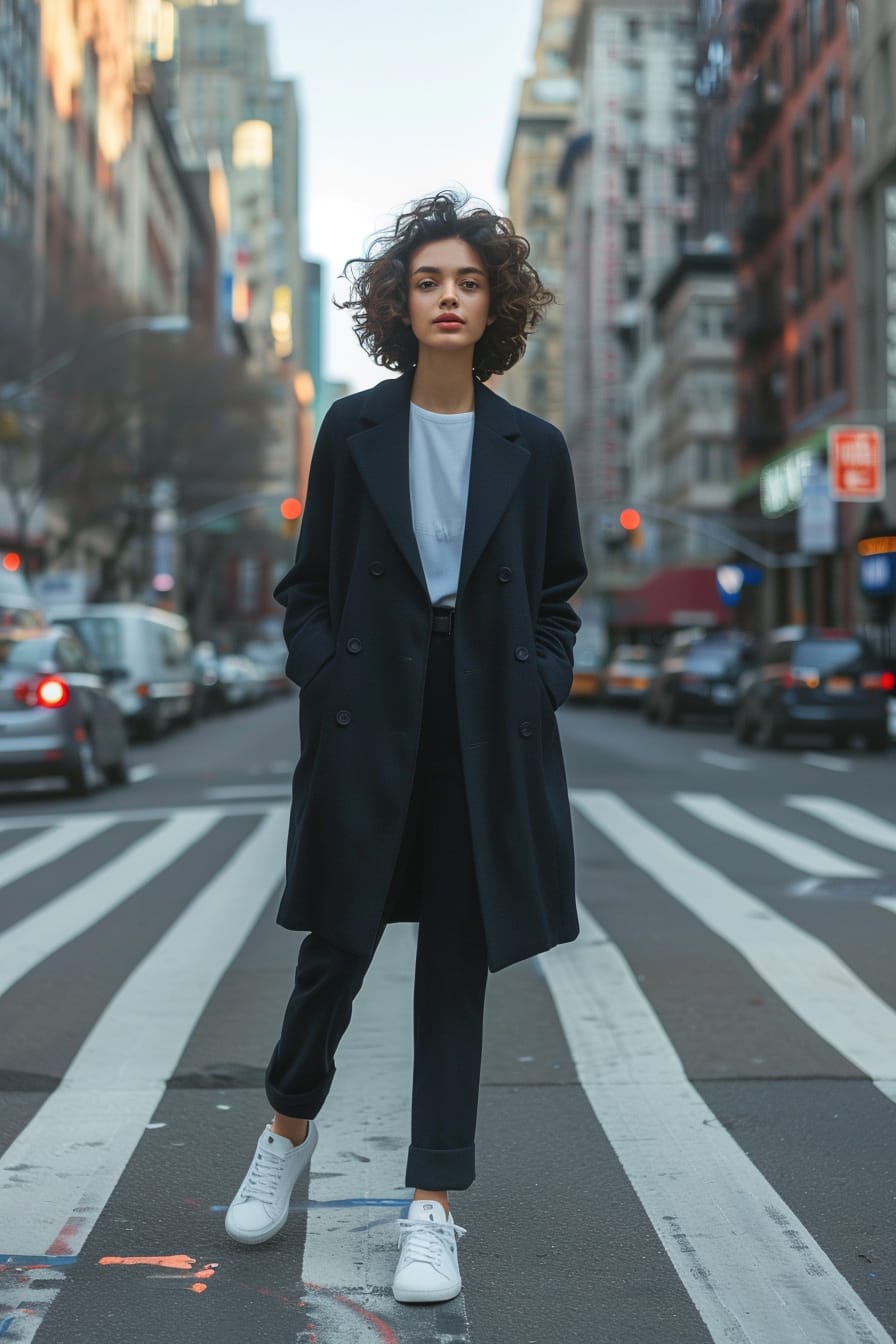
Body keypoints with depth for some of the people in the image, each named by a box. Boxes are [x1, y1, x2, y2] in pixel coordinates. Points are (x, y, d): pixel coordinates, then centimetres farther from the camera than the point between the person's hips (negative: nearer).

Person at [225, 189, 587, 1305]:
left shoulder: (533, 448, 6)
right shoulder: (353, 430, 4)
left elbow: (556, 598, 12)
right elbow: (306, 585, 8)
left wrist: (538, 690, -2)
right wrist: (323, 675, -6)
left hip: (486, 732, 1)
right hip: (368, 721, -1)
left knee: (458, 957, 4)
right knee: (339, 941, 4)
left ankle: (431, 1207, 14)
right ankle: (290, 1127, 34)